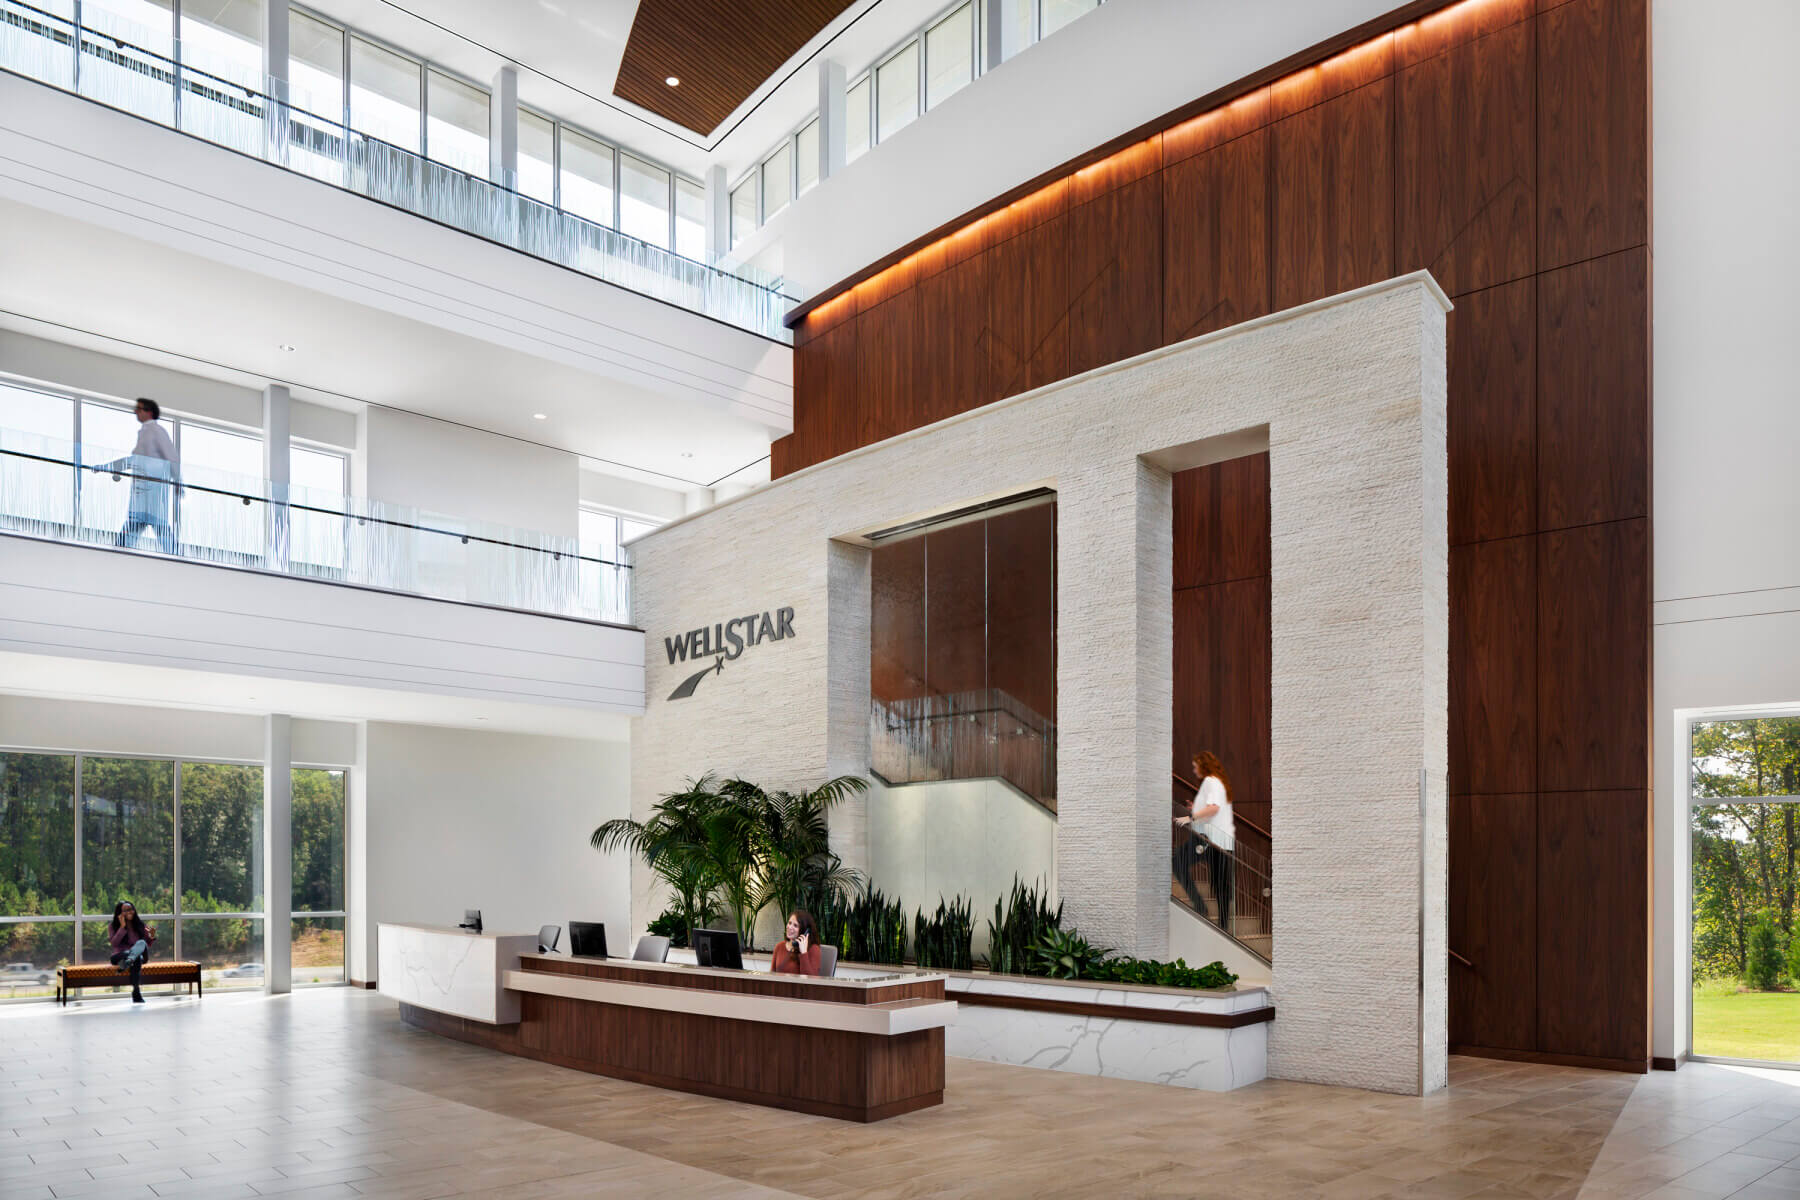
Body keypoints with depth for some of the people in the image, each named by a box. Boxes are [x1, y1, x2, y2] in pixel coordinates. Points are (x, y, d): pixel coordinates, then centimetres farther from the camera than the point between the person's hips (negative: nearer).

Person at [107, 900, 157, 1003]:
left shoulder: (140, 925, 12)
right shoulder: (113, 927, 7)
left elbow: (147, 944, 15)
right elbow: (114, 942, -10)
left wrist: (151, 937, -9)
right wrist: (122, 927, -15)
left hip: (141, 955, 1)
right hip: (120, 956, -1)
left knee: (141, 943, -37)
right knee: (136, 959, -41)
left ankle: (128, 962, -66)